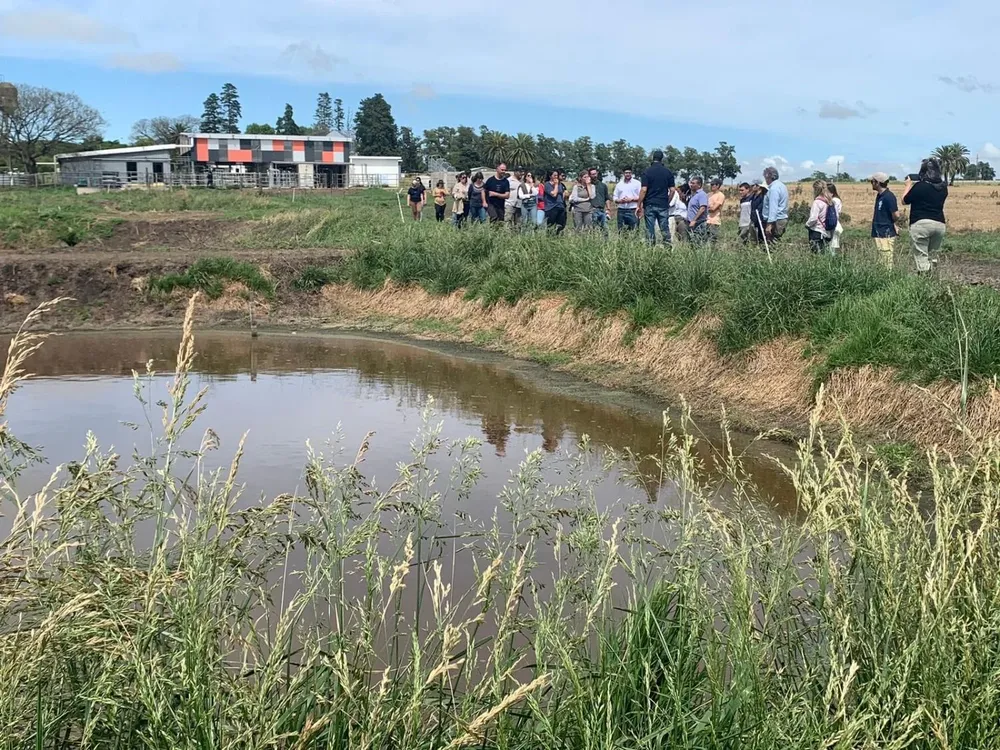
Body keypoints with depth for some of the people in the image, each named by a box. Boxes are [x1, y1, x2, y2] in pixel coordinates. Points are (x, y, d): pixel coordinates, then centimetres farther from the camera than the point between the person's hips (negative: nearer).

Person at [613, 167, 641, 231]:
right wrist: (620, 200, -6)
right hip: (621, 211, 3)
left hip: (633, 211, -3)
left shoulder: (637, 183, 4)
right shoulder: (619, 185, 15)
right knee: (621, 231, 2)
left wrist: (631, 199, -12)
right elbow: (615, 198, 14)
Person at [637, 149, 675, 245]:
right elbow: (672, 190, 2)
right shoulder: (668, 172, 3)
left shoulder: (647, 172, -4)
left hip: (649, 205, -2)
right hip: (663, 205, 2)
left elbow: (644, 190, -10)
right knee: (665, 229, 6)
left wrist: (639, 206, -5)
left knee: (650, 230, 2)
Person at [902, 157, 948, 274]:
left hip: (920, 224, -6)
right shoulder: (943, 188, 6)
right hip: (939, 224, 6)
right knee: (933, 256, 18)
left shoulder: (919, 186, -11)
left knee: (921, 258, -4)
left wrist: (908, 184, 14)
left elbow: (905, 200, 1)